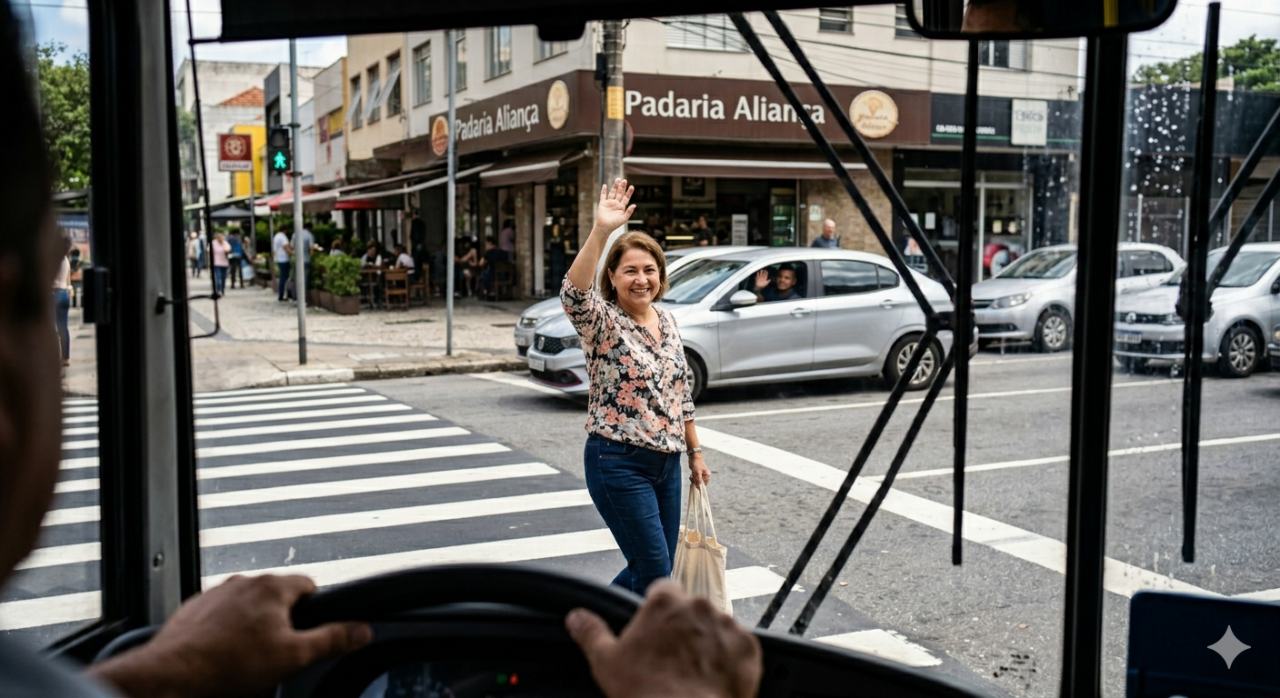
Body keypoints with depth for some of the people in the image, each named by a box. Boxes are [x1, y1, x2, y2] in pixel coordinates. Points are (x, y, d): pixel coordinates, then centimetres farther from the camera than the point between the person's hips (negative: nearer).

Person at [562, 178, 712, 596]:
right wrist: (600, 232, -46)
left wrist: (695, 452, 18)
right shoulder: (603, 322, -12)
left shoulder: (667, 321, 8)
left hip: (666, 463, 7)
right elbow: (574, 295, -36)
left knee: (649, 573, 16)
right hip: (619, 464, -7)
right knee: (656, 578, -6)